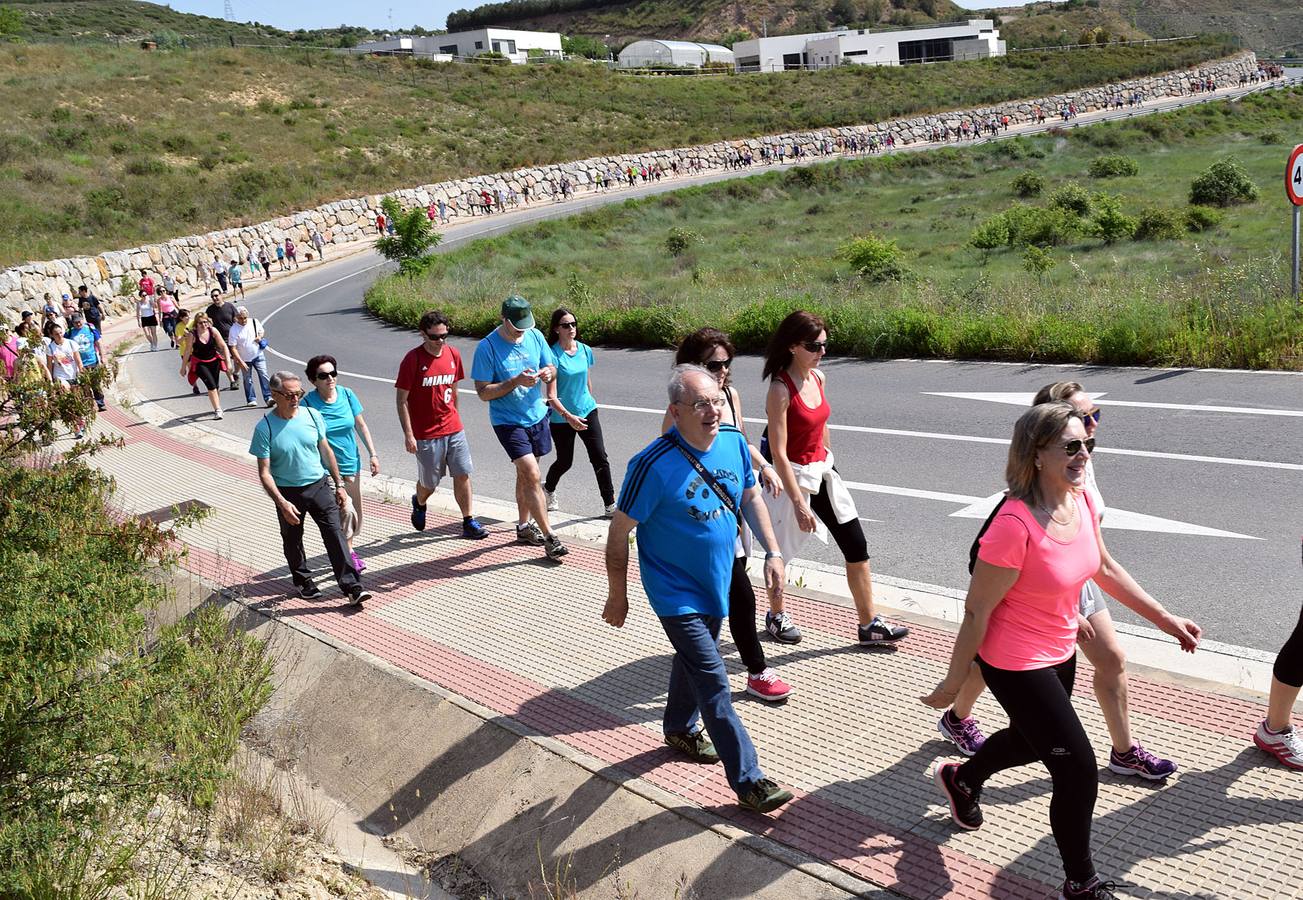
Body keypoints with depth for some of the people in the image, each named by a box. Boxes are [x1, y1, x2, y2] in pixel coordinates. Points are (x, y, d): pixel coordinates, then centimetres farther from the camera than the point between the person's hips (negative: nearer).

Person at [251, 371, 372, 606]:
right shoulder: (265, 428, -14)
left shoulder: (312, 415, -4)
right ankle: (303, 581, 38)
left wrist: (339, 485, 8)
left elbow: (326, 451, 8)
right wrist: (282, 503, -23)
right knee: (292, 540, 16)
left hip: (318, 486, 1)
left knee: (335, 534, -6)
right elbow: (264, 472, -13)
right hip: (288, 492, -1)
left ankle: (352, 587, -6)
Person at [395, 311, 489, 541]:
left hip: (453, 429, 4)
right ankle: (419, 503, 41)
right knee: (429, 482, 9)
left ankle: (469, 522, 10)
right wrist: (408, 435, -14)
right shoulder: (412, 360, -14)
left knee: (462, 475, 1)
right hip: (426, 434, -4)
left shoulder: (453, 354, 2)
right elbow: (402, 400, -11)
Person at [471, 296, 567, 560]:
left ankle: (524, 526, 35)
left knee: (525, 474, 19)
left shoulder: (535, 336, 0)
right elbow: (483, 392, -15)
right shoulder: (487, 347, -16)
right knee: (531, 475, -14)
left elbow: (552, 368, 9)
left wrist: (548, 373, -15)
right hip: (508, 421, -6)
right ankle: (549, 537, -10)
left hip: (537, 417, 6)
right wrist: (516, 382, -26)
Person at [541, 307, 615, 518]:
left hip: (587, 411, 4)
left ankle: (609, 505, 4)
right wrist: (568, 416, -28)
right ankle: (548, 489, 41)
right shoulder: (554, 355, -16)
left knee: (600, 458, -3)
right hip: (561, 418, -4)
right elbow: (551, 396, -18)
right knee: (565, 461, 10)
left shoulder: (585, 350, 1)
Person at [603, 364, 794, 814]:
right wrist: (617, 596, -10)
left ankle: (680, 729, 52)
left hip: (716, 582, 7)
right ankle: (748, 780, 4)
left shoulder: (733, 442, -9)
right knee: (714, 685, -6)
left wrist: (772, 551, 3)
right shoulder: (653, 465, -27)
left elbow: (750, 497, 9)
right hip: (676, 593, -6)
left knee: (693, 659, 27)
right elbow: (619, 532, -17)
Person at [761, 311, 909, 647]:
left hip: (822, 470, 7)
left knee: (856, 546, 5)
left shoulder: (819, 377, 2)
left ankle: (869, 624, 14)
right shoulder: (780, 389, -21)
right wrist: (799, 503, -23)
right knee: (782, 550, 9)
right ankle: (775, 617, 33)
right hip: (792, 475, -7)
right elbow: (778, 452, -22)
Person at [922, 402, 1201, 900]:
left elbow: (1105, 568, 10)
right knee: (1079, 772, -1)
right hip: (1016, 665, -8)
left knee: (1033, 740, 30)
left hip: (1059, 652, 9)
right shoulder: (1015, 525, -32)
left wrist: (1167, 620, 12)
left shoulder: (1081, 500, -8)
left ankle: (961, 778, 60)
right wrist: (952, 684, -15)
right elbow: (976, 612, -24)